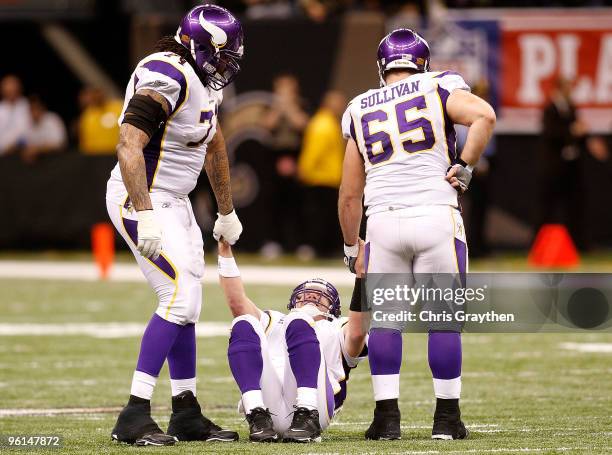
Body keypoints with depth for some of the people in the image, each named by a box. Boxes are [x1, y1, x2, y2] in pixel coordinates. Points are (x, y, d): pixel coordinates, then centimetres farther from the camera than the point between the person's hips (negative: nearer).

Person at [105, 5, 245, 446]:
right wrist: (145, 216, -34)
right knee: (180, 297, -16)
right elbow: (129, 146, -28)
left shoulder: (204, 80, 10)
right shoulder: (167, 78, -22)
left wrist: (227, 212, 32)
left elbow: (214, 145, 24)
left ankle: (186, 414, 19)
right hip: (142, 200, -10)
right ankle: (134, 416, -16)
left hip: (174, 202, 10)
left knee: (188, 304, 11)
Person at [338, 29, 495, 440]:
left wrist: (351, 245, 30)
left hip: (384, 221, 2)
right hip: (436, 216, -2)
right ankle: (447, 418, 8)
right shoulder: (438, 88, 8)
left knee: (385, 318, 12)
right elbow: (484, 116, -13)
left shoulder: (360, 112, 18)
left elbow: (349, 196, 20)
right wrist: (465, 165, -3)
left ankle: (388, 417, 6)